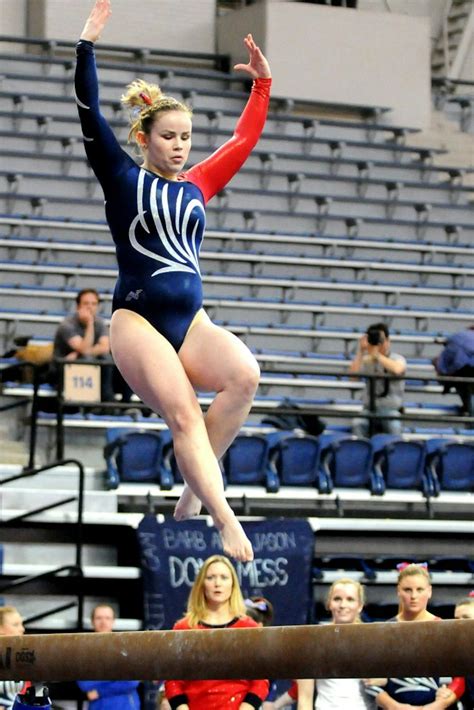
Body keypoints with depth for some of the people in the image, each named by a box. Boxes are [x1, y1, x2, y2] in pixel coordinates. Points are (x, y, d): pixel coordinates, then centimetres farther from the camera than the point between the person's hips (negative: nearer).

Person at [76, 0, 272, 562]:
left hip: (191, 321, 4)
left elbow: (244, 139, 26)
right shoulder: (123, 179, 5)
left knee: (244, 374, -27)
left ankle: (195, 490, -15)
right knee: (184, 415, -24)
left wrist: (262, 84, 20)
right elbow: (90, 118, -5)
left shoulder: (197, 186, 17)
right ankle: (226, 522, -30)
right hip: (137, 319, -4)